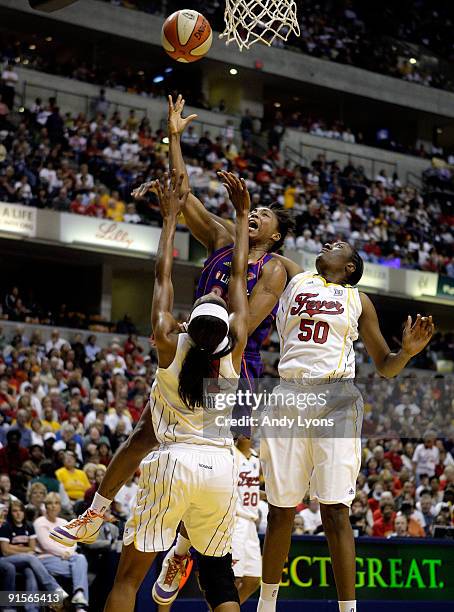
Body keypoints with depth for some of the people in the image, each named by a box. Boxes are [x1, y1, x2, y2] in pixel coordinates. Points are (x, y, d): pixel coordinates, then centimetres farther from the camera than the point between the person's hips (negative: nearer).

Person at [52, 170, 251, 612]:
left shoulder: (170, 344, -4)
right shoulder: (234, 348, -1)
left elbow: (162, 277, 8)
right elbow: (239, 275, 9)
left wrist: (170, 217, 19)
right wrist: (242, 214, 19)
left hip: (172, 463, -2)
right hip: (220, 467, 2)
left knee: (128, 575, 2)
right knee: (218, 575, 13)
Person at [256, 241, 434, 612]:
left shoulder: (358, 300, 15)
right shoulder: (294, 278, 19)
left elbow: (385, 366, 14)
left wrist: (407, 352, -5)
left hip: (335, 402, -2)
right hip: (288, 399, 2)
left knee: (334, 510, -10)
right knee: (281, 509, 5)